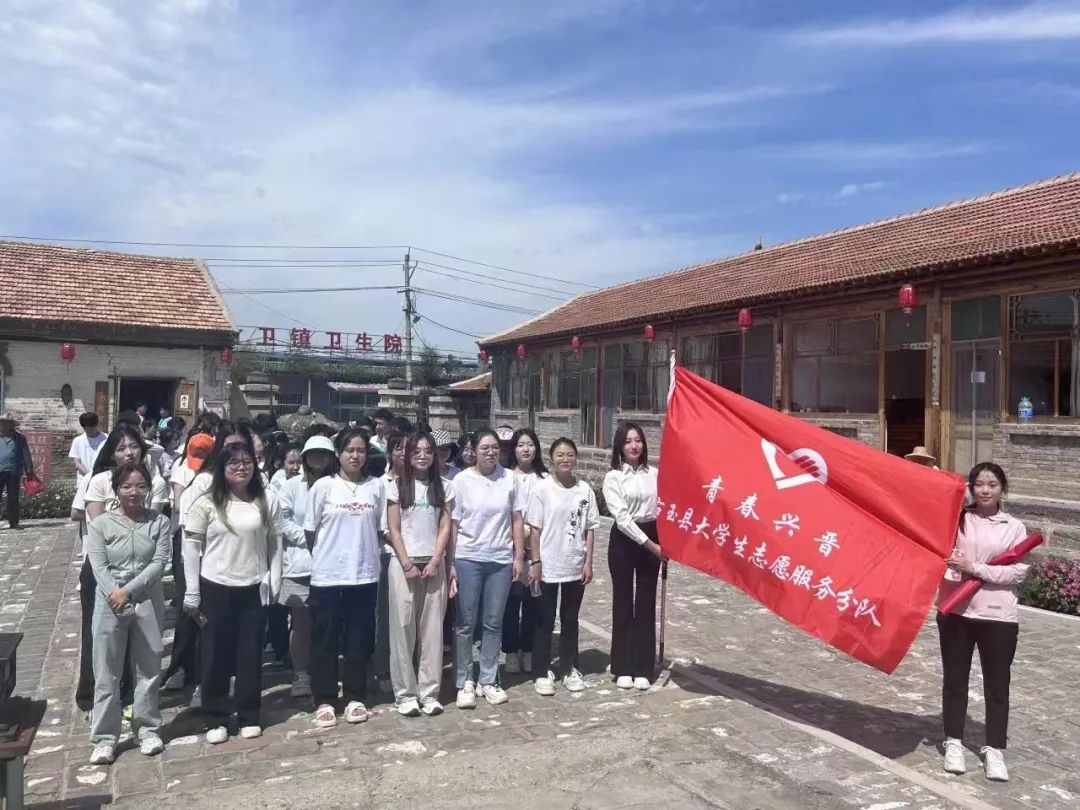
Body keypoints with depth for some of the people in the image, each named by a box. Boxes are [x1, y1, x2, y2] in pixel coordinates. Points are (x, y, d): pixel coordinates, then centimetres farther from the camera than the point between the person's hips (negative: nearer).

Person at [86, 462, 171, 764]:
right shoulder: (100, 524, -2)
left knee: (149, 668, 10)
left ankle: (148, 728, 24)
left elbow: (159, 563, -7)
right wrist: (118, 600, -19)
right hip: (109, 604, -1)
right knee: (106, 673, 5)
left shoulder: (160, 522, 0)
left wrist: (129, 591, -17)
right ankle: (105, 737, 16)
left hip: (148, 602, 1)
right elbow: (99, 568, -8)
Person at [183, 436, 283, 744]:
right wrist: (191, 593, -5)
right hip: (215, 589, -1)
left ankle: (249, 716, 23)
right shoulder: (206, 503, -5)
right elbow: (191, 548, -3)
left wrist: (274, 583, -1)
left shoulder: (268, 502, 0)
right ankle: (216, 719, 22)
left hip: (254, 590, 1)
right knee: (215, 655, 8)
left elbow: (274, 544, 3)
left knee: (250, 654, 9)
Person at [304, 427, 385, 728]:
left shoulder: (377, 486, 3)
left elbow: (380, 528, 9)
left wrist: (366, 553, 6)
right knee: (324, 640, 6)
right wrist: (323, 557, 8)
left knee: (359, 640, 10)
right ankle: (324, 701, 17)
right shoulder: (323, 486, -3)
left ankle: (355, 697, 22)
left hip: (364, 575, 2)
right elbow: (310, 530, 3)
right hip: (327, 575, -2)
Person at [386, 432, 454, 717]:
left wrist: (435, 562, -8)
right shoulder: (396, 486, 1)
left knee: (432, 628, 3)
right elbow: (393, 530, -2)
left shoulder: (444, 487, 6)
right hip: (403, 563, -1)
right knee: (403, 628, 2)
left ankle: (429, 692, 12)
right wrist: (407, 563, -10)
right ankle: (405, 693, 11)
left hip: (434, 563, 2)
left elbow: (445, 528, 3)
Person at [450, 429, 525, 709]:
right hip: (468, 559, -2)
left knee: (493, 623, 11)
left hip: (501, 560, 2)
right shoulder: (462, 481, -5)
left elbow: (517, 520, 4)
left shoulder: (510, 478, 0)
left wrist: (518, 556, 1)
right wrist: (450, 563, -4)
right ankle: (464, 682, 17)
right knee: (466, 623, 5)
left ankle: (489, 680, 23)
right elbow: (453, 525, -3)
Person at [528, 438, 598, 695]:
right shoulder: (541, 487, -8)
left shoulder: (585, 489, 0)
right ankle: (542, 673, 18)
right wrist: (535, 562, -9)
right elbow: (535, 528, -7)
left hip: (575, 566, 3)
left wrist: (588, 562, 0)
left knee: (570, 620, 15)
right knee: (545, 621, 7)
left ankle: (570, 669, 28)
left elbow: (589, 529, 4)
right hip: (548, 566, -3)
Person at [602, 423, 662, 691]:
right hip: (624, 541, -2)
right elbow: (622, 517, -12)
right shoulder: (613, 477, -5)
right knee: (623, 603, 6)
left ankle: (643, 669, 16)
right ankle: (623, 668, 17)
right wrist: (650, 544, -17)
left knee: (646, 604, 7)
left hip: (652, 540, 2)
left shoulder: (654, 474, 4)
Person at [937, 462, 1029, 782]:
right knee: (954, 679, 9)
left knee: (997, 684, 7)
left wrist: (976, 568, -18)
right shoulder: (957, 519, 2)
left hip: (999, 616, 0)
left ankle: (994, 749, 19)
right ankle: (954, 742, 23)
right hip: (955, 611, 1)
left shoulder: (1014, 528, 1)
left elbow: (1019, 571, -7)